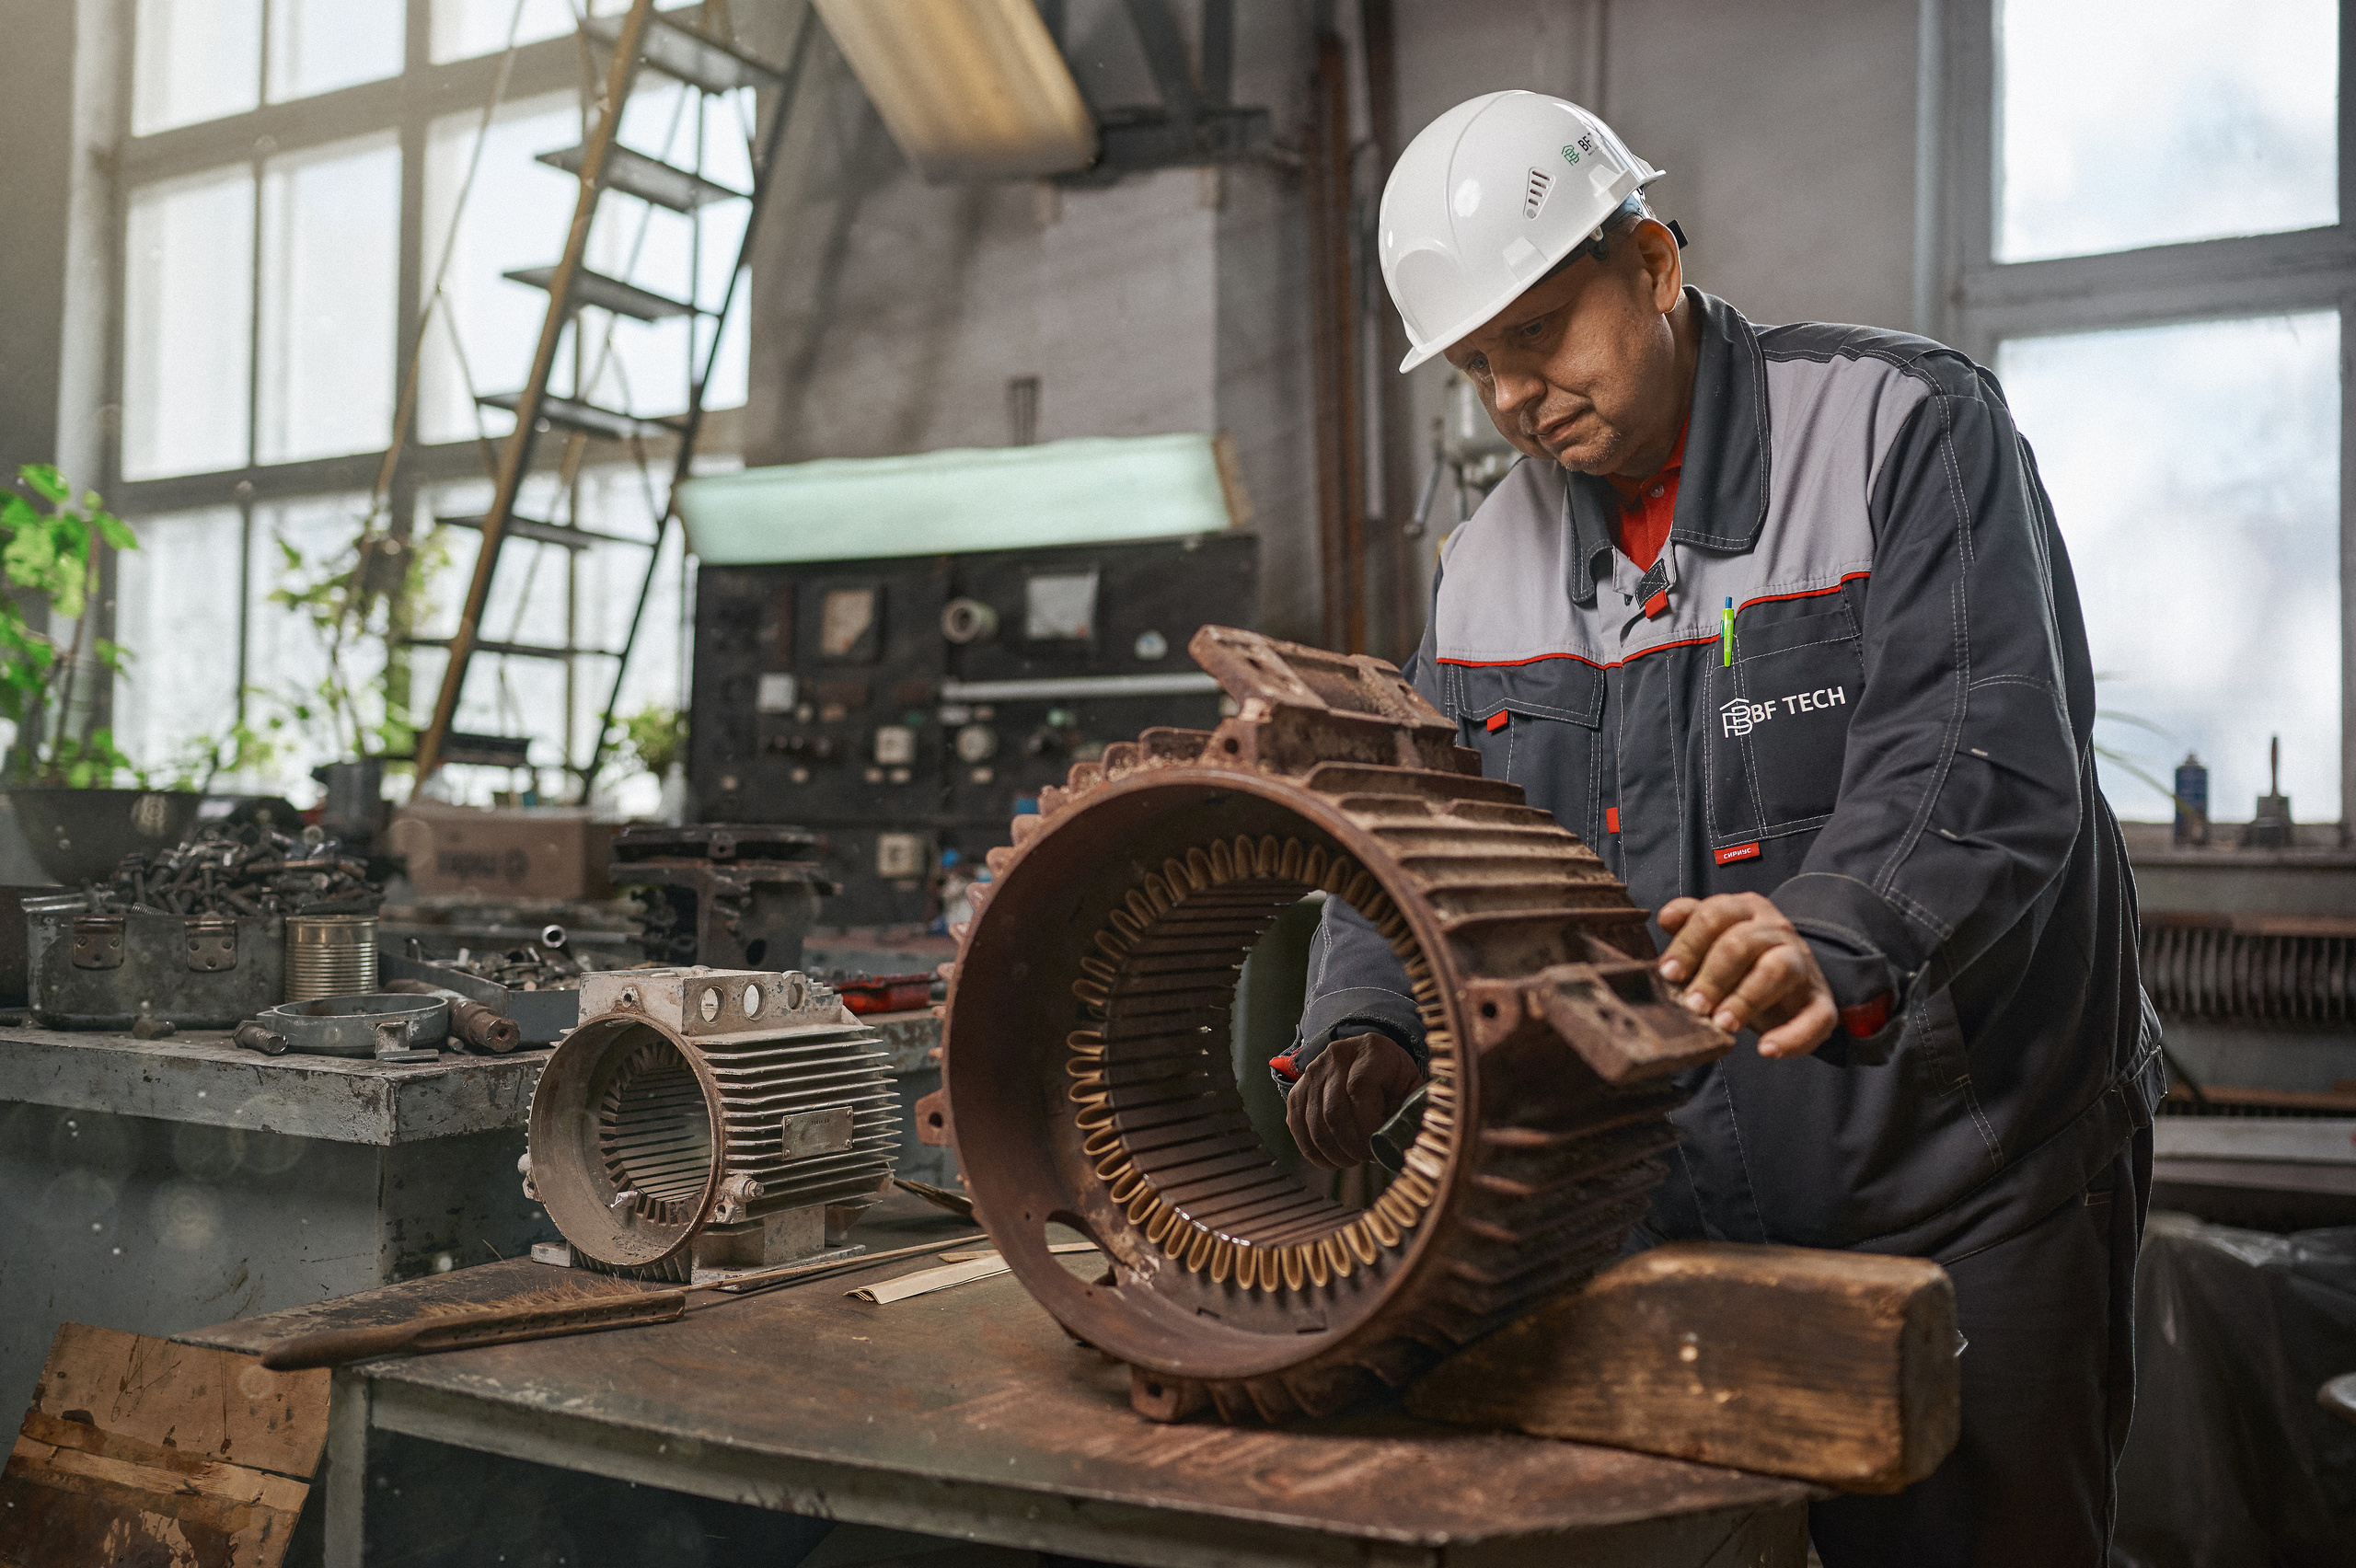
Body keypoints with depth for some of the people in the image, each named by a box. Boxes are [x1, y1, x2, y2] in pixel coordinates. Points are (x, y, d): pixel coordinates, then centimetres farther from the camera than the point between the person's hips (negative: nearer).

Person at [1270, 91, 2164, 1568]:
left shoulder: (1912, 428, -10)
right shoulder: (1491, 562, 7)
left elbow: (1982, 763, -23)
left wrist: (1836, 940, -41)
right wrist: (1364, 1027, -13)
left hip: (1961, 1184, -4)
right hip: (1677, 1209, 5)